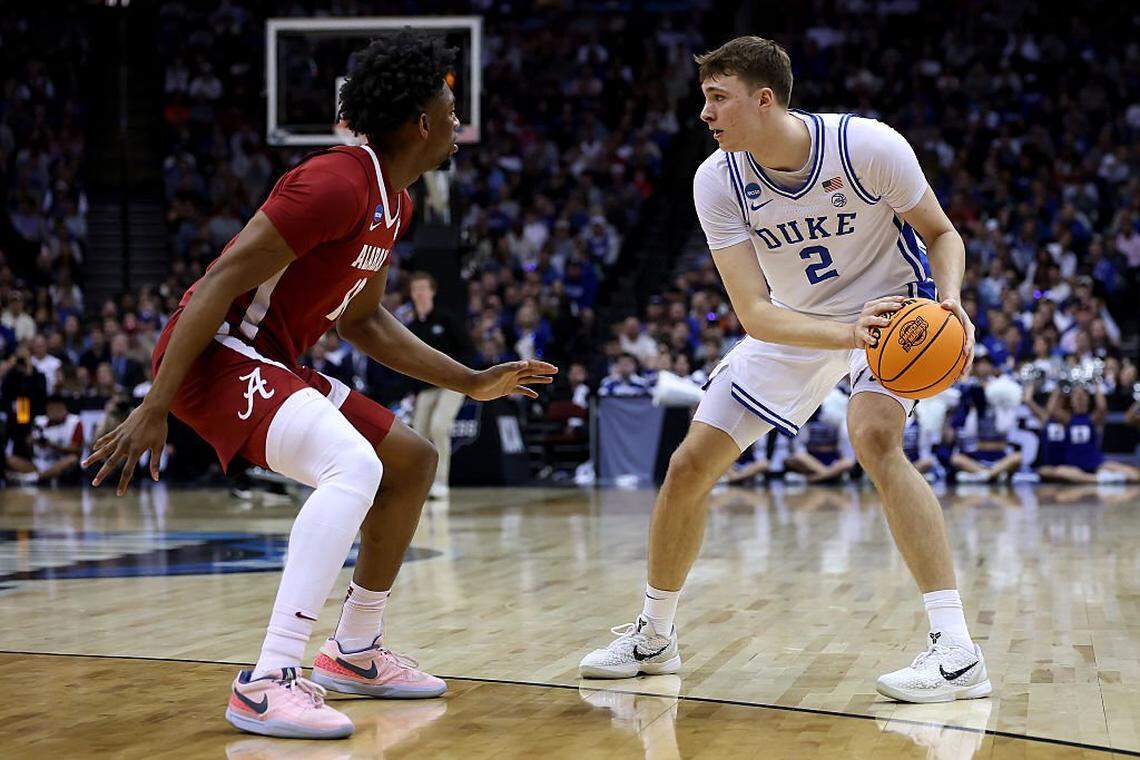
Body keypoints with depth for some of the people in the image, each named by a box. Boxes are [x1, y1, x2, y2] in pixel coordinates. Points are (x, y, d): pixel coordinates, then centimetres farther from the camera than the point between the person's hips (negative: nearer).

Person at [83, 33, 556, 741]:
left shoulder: (394, 202, 11)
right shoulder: (337, 182, -20)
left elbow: (363, 321, 22)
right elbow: (223, 280, -23)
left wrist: (472, 382, 20)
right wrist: (155, 407, -25)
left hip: (271, 362, 11)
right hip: (216, 355, -11)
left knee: (412, 461, 16)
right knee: (355, 466, -30)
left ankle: (355, 653, 26)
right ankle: (267, 683, -31)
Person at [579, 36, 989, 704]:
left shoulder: (869, 146, -26)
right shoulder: (718, 181, -19)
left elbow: (942, 234, -10)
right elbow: (755, 314, -24)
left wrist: (951, 302, -31)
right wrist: (849, 332, -40)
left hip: (893, 306, -4)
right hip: (793, 325, 4)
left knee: (873, 436, -34)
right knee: (689, 465, 0)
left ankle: (957, 651, -33)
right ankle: (654, 637, 24)